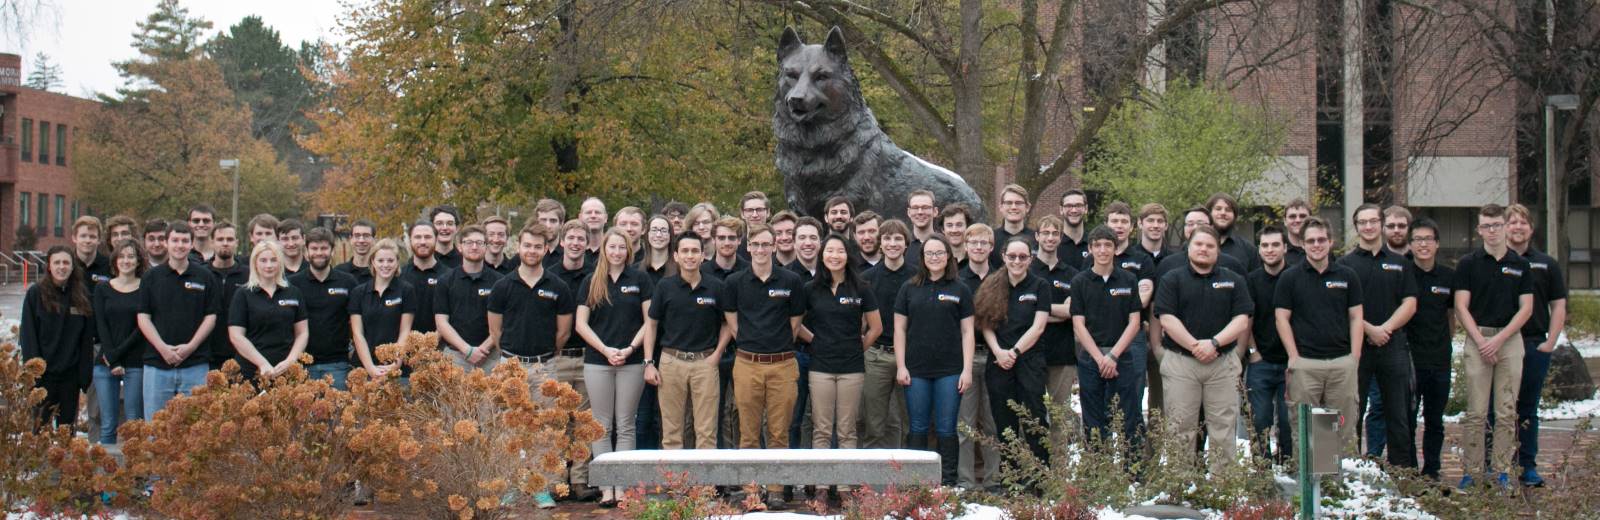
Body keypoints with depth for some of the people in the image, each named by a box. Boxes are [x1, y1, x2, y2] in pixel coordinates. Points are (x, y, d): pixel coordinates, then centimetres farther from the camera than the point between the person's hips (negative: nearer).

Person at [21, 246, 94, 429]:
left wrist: (85, 373, 1)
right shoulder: (36, 294, -2)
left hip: (70, 374, 3)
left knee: (67, 426, 8)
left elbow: (87, 338, 8)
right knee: (42, 427, -1)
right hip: (44, 374, -3)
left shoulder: (82, 296, 7)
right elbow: (27, 335, -4)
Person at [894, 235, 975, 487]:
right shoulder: (909, 289, 7)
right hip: (916, 370, 1)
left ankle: (948, 482, 7)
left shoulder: (960, 290, 5)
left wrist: (967, 369, -2)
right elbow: (899, 329, 8)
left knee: (946, 429, 1)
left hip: (949, 370, -1)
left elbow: (967, 332, 4)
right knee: (918, 428, 4)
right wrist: (900, 366, 0)